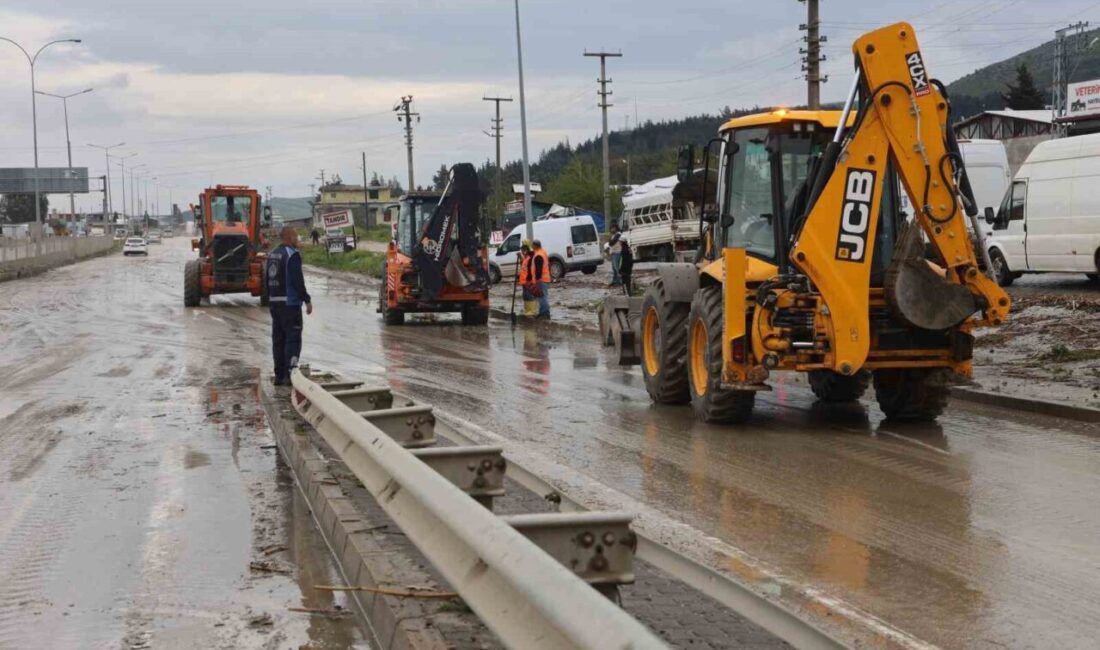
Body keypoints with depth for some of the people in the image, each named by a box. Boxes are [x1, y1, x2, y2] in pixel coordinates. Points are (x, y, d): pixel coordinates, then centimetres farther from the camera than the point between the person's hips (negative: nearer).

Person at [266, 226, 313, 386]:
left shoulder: (272, 254, 14)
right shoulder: (292, 255, -13)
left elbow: (266, 279, 18)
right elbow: (297, 281, -19)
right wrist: (307, 300, -14)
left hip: (274, 302, 9)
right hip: (290, 302, -9)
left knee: (278, 338, 11)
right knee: (293, 338, -6)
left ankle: (279, 375, 13)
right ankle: (289, 374, -11)